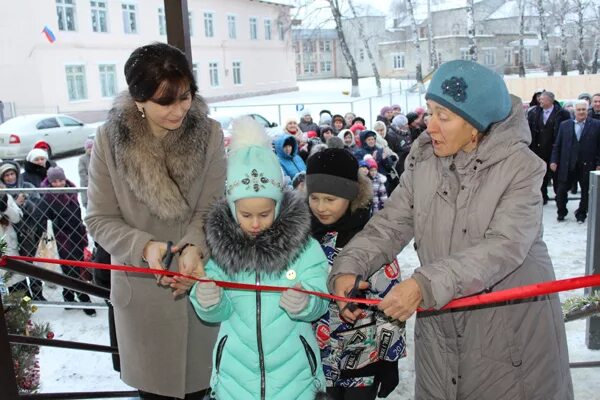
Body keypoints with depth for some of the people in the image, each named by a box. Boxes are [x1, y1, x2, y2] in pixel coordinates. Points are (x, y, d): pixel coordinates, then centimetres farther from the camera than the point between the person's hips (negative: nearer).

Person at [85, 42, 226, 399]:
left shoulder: (209, 134, -12)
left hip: (199, 282, 0)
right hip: (141, 287, 0)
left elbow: (212, 208, -11)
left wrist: (195, 247, -30)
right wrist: (144, 247, -25)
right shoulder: (110, 139, -12)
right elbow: (100, 219, -8)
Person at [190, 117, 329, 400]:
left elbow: (319, 304, -10)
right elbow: (218, 313, -4)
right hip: (237, 371, 1)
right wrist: (208, 303, -26)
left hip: (292, 369, -1)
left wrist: (305, 304, -32)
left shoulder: (305, 246, -12)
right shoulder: (218, 247, -8)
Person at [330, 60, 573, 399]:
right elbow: (391, 223, -2)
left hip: (513, 328, -4)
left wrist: (426, 284, -35)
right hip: (440, 328, 4)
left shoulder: (521, 167, -15)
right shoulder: (423, 160, -1)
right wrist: (349, 267, -19)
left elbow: (504, 247, -25)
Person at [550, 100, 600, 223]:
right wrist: (554, 161, -1)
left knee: (586, 192, 9)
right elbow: (557, 145, 7)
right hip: (567, 166, 1)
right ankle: (561, 213, 23)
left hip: (587, 166, -1)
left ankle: (581, 214, 25)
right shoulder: (564, 125, 6)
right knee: (561, 192, 3)